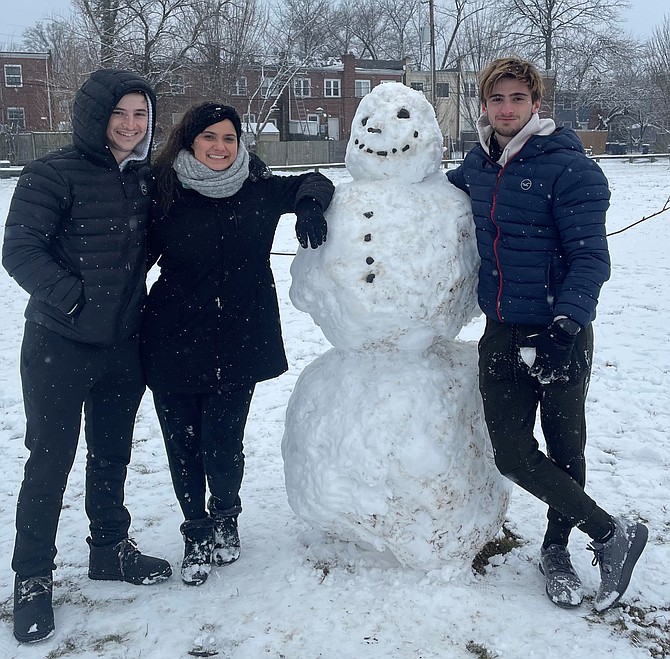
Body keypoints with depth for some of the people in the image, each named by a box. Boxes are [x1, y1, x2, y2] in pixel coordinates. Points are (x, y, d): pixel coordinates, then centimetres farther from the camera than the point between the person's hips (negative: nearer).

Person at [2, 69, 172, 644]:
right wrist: (73, 296, -22)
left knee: (113, 451, 18)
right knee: (50, 460, 3)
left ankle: (111, 548, 36)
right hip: (59, 345, -5)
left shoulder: (147, 179, 7)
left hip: (124, 343, 5)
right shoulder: (53, 175, -11)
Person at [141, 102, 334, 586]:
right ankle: (197, 532, 30)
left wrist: (310, 207, -6)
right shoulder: (165, 193, -1)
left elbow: (311, 183, 17)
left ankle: (225, 519, 32)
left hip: (238, 341, 0)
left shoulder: (258, 191, 1)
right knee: (182, 443, 6)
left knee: (223, 444, 0)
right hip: (173, 342, 1)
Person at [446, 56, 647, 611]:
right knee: (513, 453, 1)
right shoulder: (477, 165, 8)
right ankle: (611, 533, 18)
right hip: (502, 334, 6)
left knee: (565, 449, 8)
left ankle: (556, 549, 29)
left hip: (560, 334, -5)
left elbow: (590, 257, -17)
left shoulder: (569, 168, -11)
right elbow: (451, 187, 32)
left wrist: (567, 323, -30)